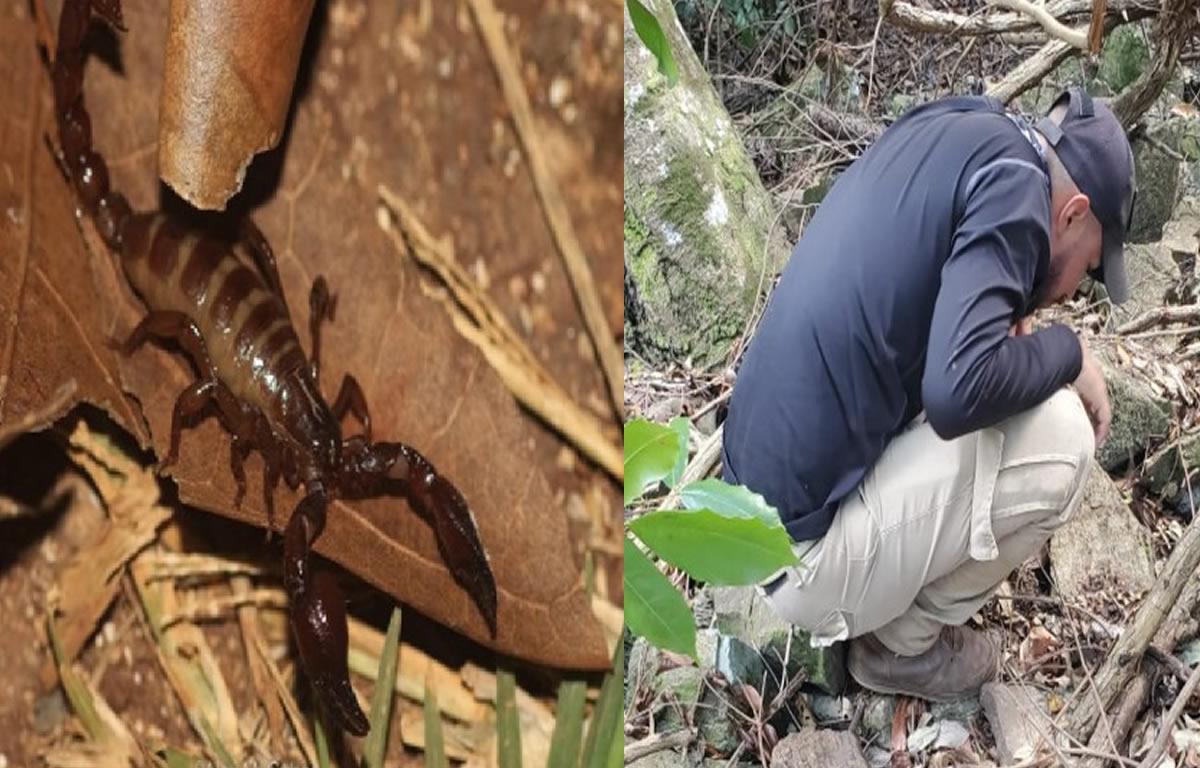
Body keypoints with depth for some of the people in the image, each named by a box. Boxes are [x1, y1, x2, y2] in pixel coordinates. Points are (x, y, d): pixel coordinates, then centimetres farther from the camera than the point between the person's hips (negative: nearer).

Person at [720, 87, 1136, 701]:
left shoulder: (942, 129, 12)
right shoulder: (1014, 177, -14)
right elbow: (960, 389, -27)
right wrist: (1068, 353, -8)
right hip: (801, 554, -9)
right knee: (1061, 437, -10)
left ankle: (872, 611, 19)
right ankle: (902, 645, 9)